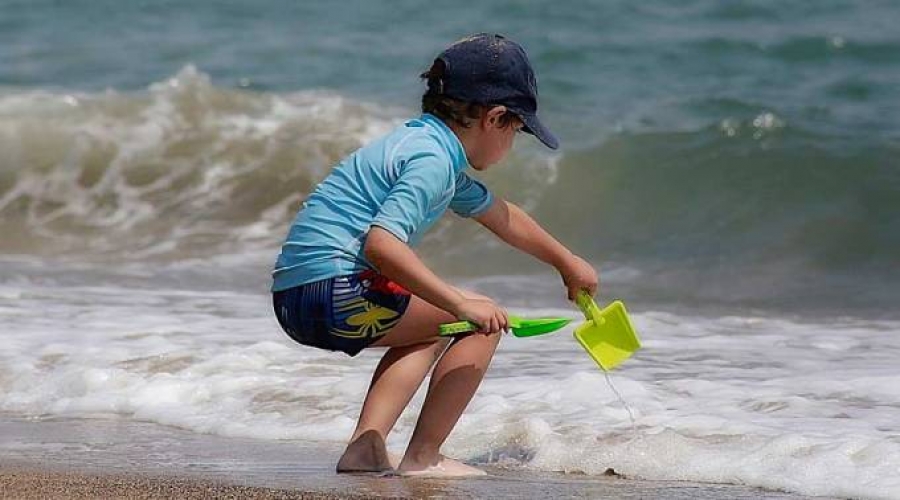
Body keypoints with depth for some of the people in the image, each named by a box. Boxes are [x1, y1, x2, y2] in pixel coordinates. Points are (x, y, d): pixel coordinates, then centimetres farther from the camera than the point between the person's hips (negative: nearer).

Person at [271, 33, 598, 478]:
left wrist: (567, 262, 49)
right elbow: (380, 243, -27)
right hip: (335, 289, -10)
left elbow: (502, 216, 36)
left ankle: (366, 444, 14)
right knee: (483, 320, -1)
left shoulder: (437, 150, 19)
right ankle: (423, 457, -1)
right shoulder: (433, 160, -13)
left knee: (433, 332, 31)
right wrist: (461, 303, -26)